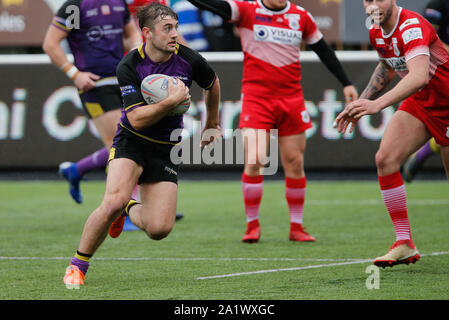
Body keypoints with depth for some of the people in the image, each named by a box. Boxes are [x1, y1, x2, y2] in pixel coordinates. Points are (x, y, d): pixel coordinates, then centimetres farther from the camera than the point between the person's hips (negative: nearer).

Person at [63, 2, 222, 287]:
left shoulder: (189, 60, -9)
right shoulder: (129, 66, -16)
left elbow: (213, 84, 14)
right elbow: (137, 119, -21)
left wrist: (212, 125, 25)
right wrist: (172, 101, -32)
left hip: (166, 150, 3)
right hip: (131, 143, -3)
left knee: (160, 229, -10)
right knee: (115, 201, -28)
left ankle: (129, 210, 26)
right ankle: (77, 266, -8)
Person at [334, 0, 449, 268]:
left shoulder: (412, 27, -29)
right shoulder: (377, 32, -1)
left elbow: (419, 76, -44)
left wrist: (378, 104, -52)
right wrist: (362, 102, 14)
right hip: (418, 103, 7)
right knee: (386, 158, -11)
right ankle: (405, 244, -9)